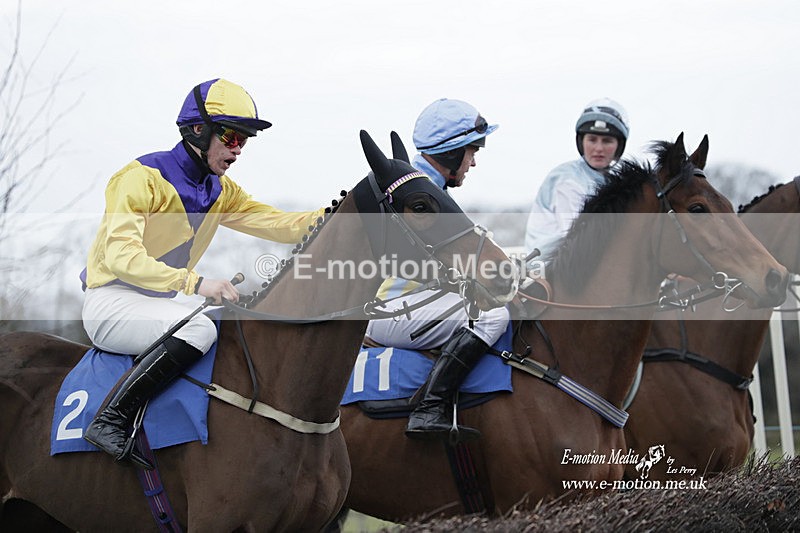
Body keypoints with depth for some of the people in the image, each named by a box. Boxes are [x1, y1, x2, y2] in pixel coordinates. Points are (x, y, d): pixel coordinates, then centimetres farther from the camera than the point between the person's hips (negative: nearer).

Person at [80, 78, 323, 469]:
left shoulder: (220, 192, 10)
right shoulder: (142, 177, -15)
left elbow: (283, 226, 4)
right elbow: (120, 255, -26)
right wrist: (195, 283, -37)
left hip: (161, 303, 8)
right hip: (111, 303, -8)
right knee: (199, 329, -33)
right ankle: (110, 422, -31)